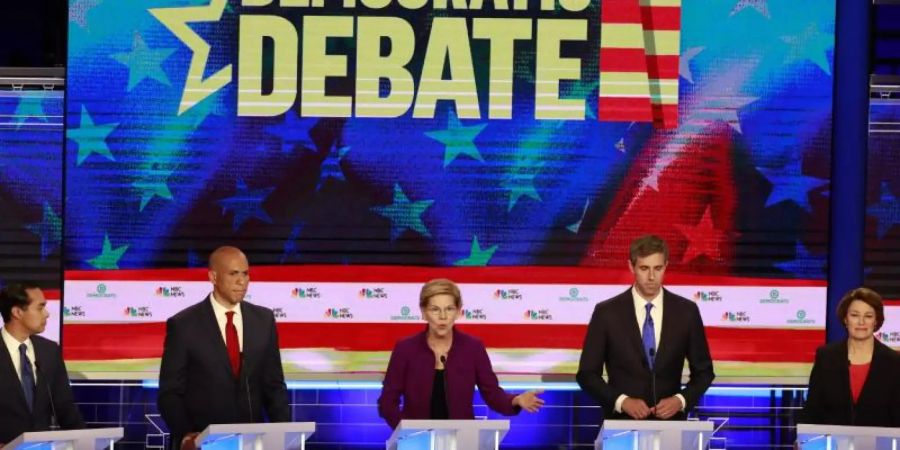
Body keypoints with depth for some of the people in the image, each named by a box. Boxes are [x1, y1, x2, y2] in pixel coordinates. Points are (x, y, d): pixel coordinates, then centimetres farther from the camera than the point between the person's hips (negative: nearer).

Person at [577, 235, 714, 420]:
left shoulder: (686, 311, 2)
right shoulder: (607, 312, -2)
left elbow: (704, 371, 8)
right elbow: (587, 374, 0)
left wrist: (681, 400, -9)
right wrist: (621, 401, -14)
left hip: (670, 421, 1)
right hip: (622, 423, -1)